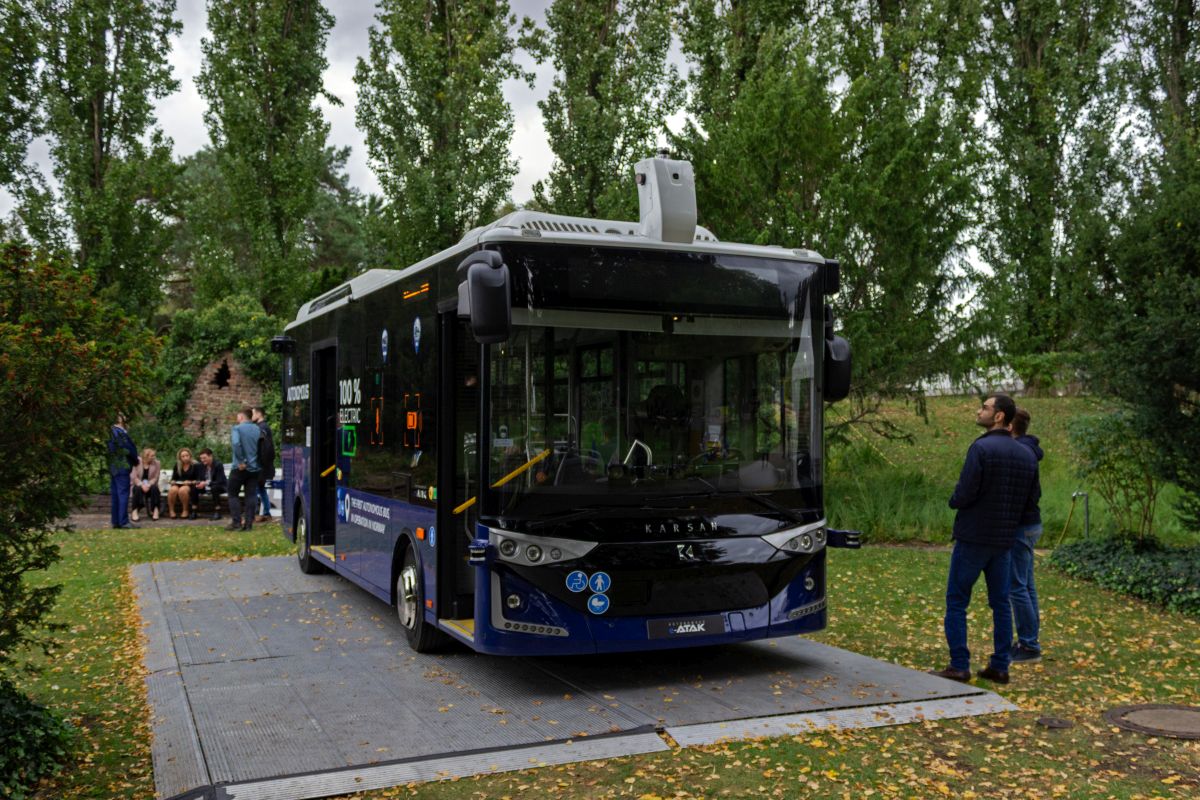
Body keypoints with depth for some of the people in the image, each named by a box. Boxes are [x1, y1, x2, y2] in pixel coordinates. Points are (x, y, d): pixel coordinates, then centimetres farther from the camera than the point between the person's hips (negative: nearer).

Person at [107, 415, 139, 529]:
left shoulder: (110, 432, 12)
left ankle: (115, 521, 15)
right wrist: (136, 460, 3)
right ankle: (123, 521, -7)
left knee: (114, 494, 11)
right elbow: (129, 449, -15)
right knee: (123, 494, -7)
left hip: (112, 467, 9)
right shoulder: (120, 432, -16)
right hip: (122, 467, -9)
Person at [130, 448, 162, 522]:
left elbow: (155, 478, -5)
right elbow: (134, 477, -10)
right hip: (138, 485, -1)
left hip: (150, 485, 1)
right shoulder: (137, 463, -7)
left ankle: (155, 510, -30)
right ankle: (134, 511, -31)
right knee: (138, 489, -35)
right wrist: (142, 485, -26)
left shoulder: (156, 464, -2)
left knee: (154, 488, -32)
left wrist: (148, 485, -24)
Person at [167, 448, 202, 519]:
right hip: (178, 484, 3)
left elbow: (198, 480, -2)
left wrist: (190, 482, -18)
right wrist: (173, 482, -5)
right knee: (172, 490, -34)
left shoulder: (195, 465, 2)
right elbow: (173, 478, 17)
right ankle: (171, 510, -19)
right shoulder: (177, 466, 14)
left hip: (190, 486, -3)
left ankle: (186, 511, -20)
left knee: (182, 490, -39)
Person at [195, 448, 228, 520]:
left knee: (214, 488, -38)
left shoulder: (218, 465, -18)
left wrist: (206, 483, -35)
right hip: (206, 487, 6)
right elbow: (200, 478, 6)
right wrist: (200, 483, -20)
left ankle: (217, 512, -32)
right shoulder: (201, 465, 0)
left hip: (219, 486, -6)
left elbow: (220, 481, -24)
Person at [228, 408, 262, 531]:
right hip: (254, 468, 5)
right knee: (250, 496, 6)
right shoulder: (257, 429, 9)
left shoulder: (237, 428, -7)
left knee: (233, 494, 7)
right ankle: (248, 523, 4)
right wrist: (257, 460, 12)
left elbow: (236, 444, -24)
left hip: (240, 468, -5)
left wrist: (241, 461, -18)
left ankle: (236, 522, 0)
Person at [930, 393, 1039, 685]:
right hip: (1005, 540, 6)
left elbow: (964, 494, -20)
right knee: (1000, 602, 13)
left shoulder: (981, 448, -17)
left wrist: (953, 501, 1)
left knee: (956, 601, 3)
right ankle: (1000, 666, 16)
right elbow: (1032, 499, 10)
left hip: (973, 537, -6)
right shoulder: (1027, 455, 6)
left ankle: (959, 666, 2)